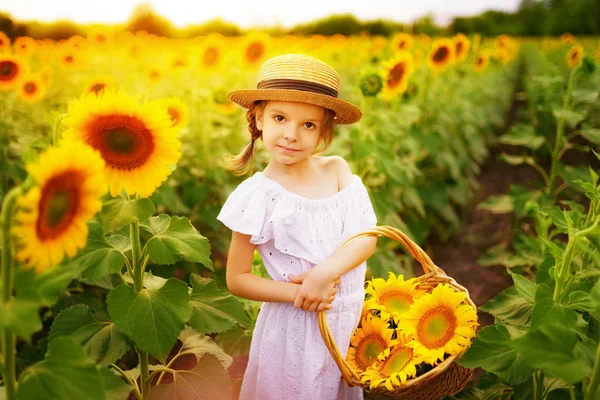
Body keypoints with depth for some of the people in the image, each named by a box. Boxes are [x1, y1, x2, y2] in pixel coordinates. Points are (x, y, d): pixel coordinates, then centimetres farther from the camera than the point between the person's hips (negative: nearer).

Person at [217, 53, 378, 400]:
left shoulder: (336, 170, -5)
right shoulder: (257, 196, -14)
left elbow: (367, 237, -11)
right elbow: (237, 279, -9)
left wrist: (325, 272, -27)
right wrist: (298, 293, -21)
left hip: (352, 319, 4)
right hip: (296, 331, -4)